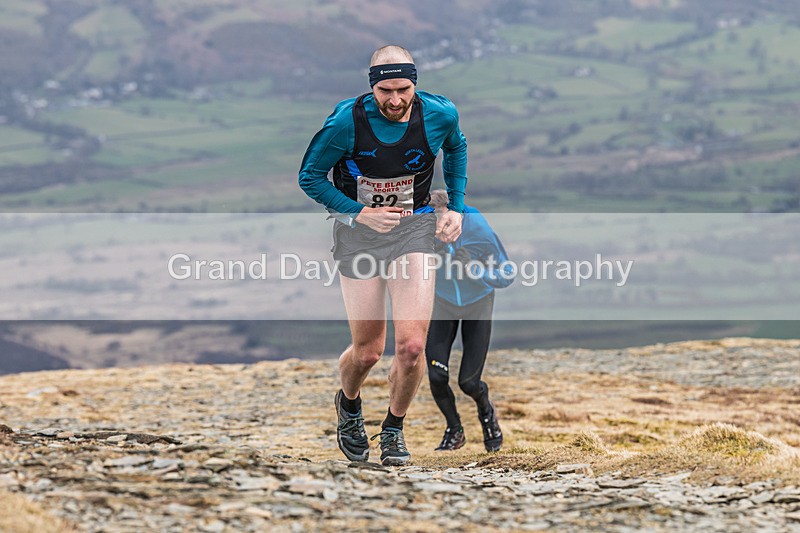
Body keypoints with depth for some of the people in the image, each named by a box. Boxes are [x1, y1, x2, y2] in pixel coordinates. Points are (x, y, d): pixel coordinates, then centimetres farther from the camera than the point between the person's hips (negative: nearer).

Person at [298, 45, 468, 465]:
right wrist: (358, 213, -16)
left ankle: (394, 428, 14)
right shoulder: (346, 122, -17)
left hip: (414, 229, 1)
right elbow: (310, 177, -5)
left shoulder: (440, 115, -10)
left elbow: (456, 148, 15)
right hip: (358, 231, -1)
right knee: (368, 351, 2)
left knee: (412, 345, -12)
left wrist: (456, 207, 8)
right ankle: (348, 404, 38)